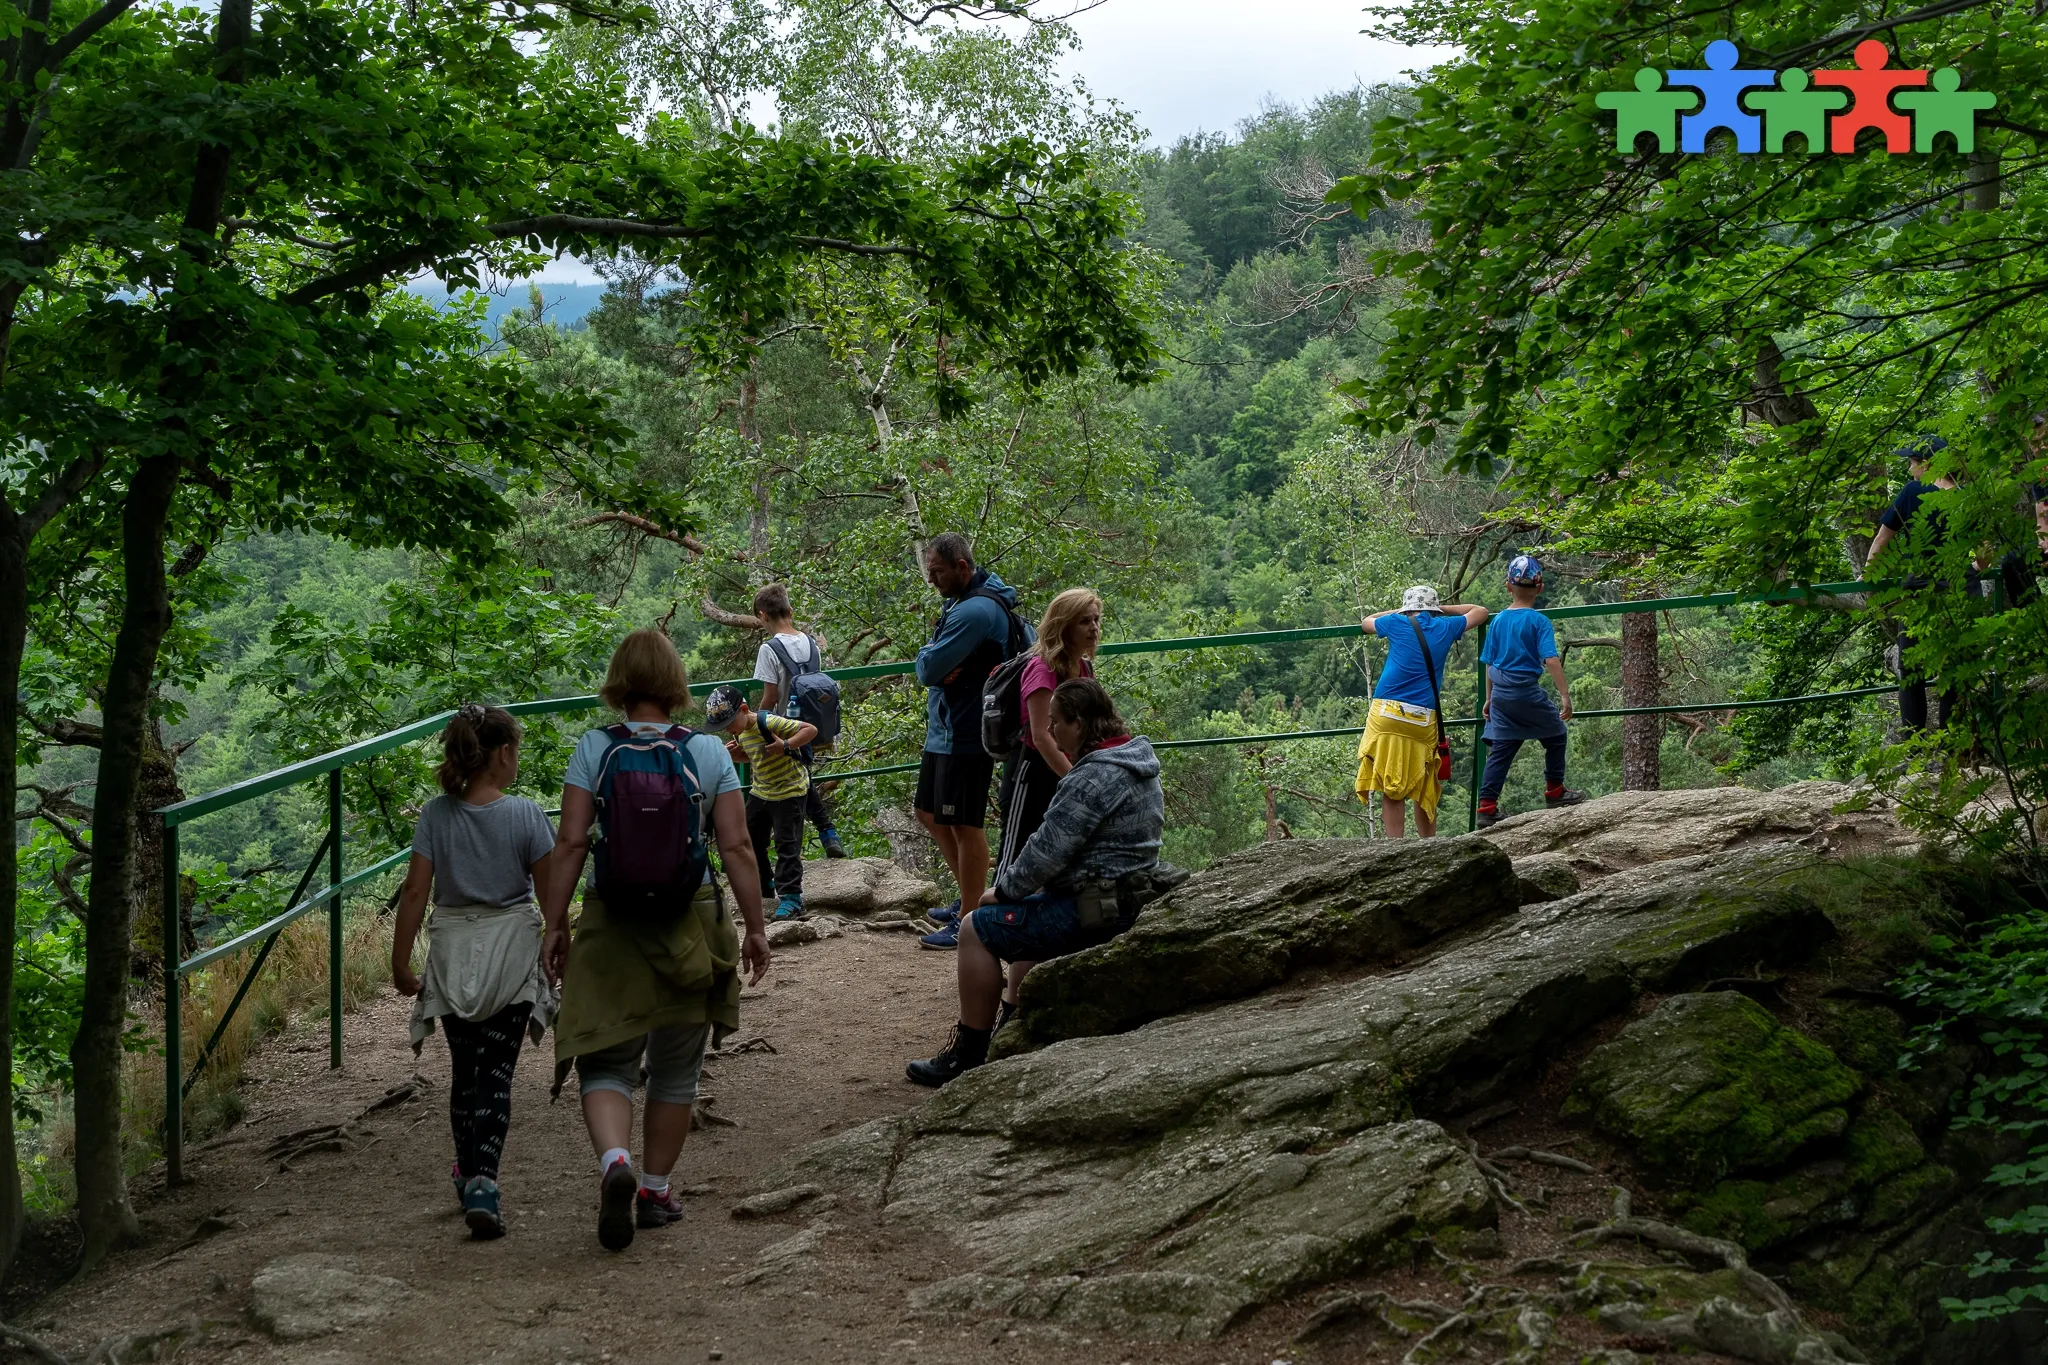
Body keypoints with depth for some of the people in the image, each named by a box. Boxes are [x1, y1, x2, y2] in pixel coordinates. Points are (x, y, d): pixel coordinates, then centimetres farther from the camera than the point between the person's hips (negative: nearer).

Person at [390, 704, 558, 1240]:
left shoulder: (436, 814, -4)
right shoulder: (525, 815, -10)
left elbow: (415, 892, -6)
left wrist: (400, 962, 1)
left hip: (453, 954, 2)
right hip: (512, 953, -2)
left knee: (464, 1070, 17)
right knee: (496, 1073, 2)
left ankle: (469, 1174, 29)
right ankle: (482, 1182, -12)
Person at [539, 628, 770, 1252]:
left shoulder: (593, 749, -4)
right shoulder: (709, 751, -3)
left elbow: (570, 844, -7)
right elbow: (737, 847, -5)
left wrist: (555, 925, 1)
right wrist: (756, 927, 3)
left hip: (611, 923, -1)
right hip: (691, 922, 1)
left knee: (604, 1060, 7)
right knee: (675, 1069, 16)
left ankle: (614, 1162, -19)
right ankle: (656, 1189, 24)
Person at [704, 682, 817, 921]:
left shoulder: (768, 723, -26)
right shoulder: (740, 732, 0)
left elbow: (811, 729, -23)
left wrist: (786, 746, -34)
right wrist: (735, 755, -3)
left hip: (789, 791, -9)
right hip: (761, 791, 9)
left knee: (787, 846, -8)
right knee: (750, 839, 14)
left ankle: (792, 899, -5)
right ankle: (762, 885, 31)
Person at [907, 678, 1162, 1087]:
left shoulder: (1095, 777, -22)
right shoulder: (1135, 762, 11)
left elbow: (1048, 850, -22)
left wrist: (1004, 891, -6)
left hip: (1094, 910, -11)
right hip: (1124, 896, 11)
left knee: (977, 927, -5)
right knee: (1019, 915, 30)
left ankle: (968, 1055, 0)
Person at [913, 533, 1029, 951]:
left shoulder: (974, 611, -21)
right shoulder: (966, 601, 13)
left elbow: (928, 669, -24)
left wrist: (927, 655, -1)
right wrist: (938, 661, -7)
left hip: (965, 737, -11)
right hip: (943, 730, 11)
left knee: (965, 825, -3)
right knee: (930, 814, 18)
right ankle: (971, 897, 30)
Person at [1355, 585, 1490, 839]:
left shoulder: (1397, 623, 8)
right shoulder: (1445, 627, 12)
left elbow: (1365, 622, 30)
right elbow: (1480, 612, 31)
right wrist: (1441, 609, 35)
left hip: (1388, 714, -2)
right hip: (1424, 720, 2)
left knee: (1391, 790, -4)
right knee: (1425, 792, 13)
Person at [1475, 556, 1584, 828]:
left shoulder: (1498, 620, 7)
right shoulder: (1538, 621, -8)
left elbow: (1490, 663, 11)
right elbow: (1551, 660, -17)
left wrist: (1489, 699, 20)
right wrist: (1565, 694, -17)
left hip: (1500, 694, 5)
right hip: (1526, 691, -5)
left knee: (1501, 749, 7)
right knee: (1555, 735, 16)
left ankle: (1487, 807, 2)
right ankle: (1554, 791, 25)